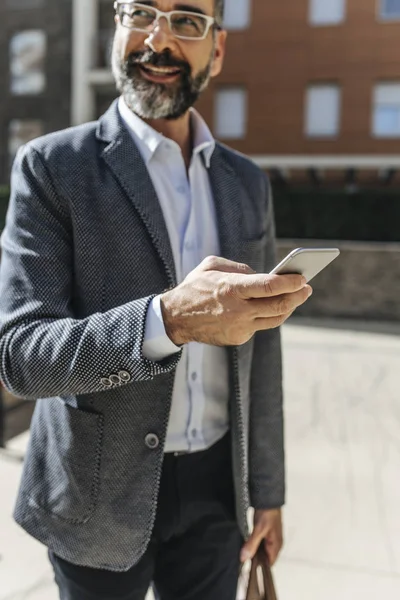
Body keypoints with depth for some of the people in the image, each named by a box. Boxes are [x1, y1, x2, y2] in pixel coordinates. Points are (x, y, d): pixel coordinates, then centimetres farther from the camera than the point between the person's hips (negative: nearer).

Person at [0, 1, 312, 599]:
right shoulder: (52, 166, -11)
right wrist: (169, 319, -33)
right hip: (101, 494, -3)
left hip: (216, 486, 4)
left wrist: (267, 490, 9)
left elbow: (257, 349, 7)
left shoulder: (247, 183, 3)